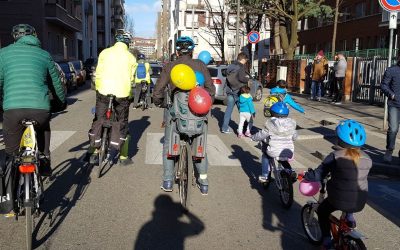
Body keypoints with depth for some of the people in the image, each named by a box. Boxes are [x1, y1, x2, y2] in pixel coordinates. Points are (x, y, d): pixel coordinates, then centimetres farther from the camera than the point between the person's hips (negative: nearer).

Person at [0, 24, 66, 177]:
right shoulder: (44, 54, 17)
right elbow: (56, 82, 24)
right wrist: (63, 101, 41)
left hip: (12, 108, -1)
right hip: (40, 108, 1)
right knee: (44, 130, 32)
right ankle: (44, 160, 28)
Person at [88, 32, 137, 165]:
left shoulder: (105, 53, 4)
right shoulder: (131, 57, 4)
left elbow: (98, 73, 4)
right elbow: (131, 78, 5)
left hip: (103, 91, 0)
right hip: (122, 94, 0)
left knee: (98, 121, 14)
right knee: (121, 123, 13)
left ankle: (95, 152, 14)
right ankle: (123, 156, 15)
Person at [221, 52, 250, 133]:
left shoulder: (230, 66, 11)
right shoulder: (241, 67, -12)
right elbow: (242, 78, -21)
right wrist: (247, 78, 0)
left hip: (230, 91, 7)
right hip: (238, 92, -7)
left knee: (229, 109, 10)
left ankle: (225, 128, 10)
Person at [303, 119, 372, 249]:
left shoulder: (335, 157, -16)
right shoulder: (367, 159, -2)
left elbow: (318, 175, -16)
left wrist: (306, 175, 4)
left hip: (338, 201, -4)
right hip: (360, 203, 4)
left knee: (322, 211, 25)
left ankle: (327, 239, 20)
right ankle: (349, 217, 31)